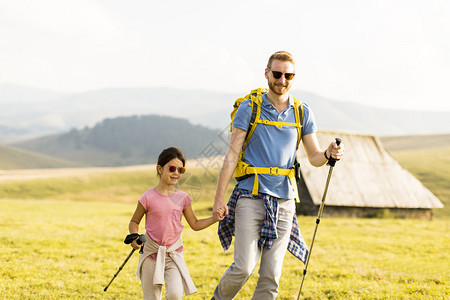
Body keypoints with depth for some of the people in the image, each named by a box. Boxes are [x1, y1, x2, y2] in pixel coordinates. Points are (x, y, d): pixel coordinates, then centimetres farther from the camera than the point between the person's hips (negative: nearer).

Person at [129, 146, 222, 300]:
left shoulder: (182, 198, 2)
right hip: (151, 253, -1)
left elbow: (195, 224, 11)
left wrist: (215, 218, -3)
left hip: (174, 254, 1)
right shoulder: (149, 197, -7)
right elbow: (134, 221, 5)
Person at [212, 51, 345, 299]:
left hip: (284, 198, 3)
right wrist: (219, 198, -6)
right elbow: (232, 155, -1)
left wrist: (329, 154, -14)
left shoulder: (302, 113, 9)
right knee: (244, 267, -10)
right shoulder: (249, 108, 0)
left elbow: (314, 157, 10)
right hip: (251, 195, -3)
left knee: (272, 274, 1)